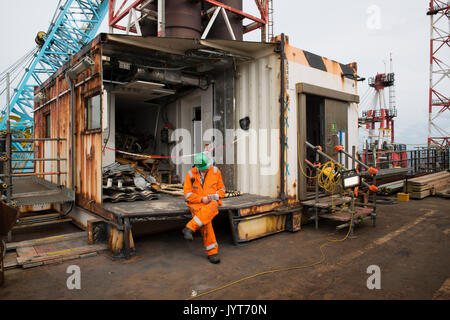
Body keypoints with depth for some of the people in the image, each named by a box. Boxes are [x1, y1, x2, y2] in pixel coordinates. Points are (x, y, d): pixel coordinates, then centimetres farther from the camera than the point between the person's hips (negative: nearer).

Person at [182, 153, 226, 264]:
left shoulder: (215, 171, 2)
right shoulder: (190, 174, -1)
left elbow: (221, 189, 10)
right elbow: (187, 194, -1)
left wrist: (215, 196, -13)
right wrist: (202, 199, -16)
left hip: (212, 203, 1)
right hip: (196, 203, 0)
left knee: (208, 211, -38)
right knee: (205, 223, -28)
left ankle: (189, 229, -37)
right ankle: (212, 252, -18)